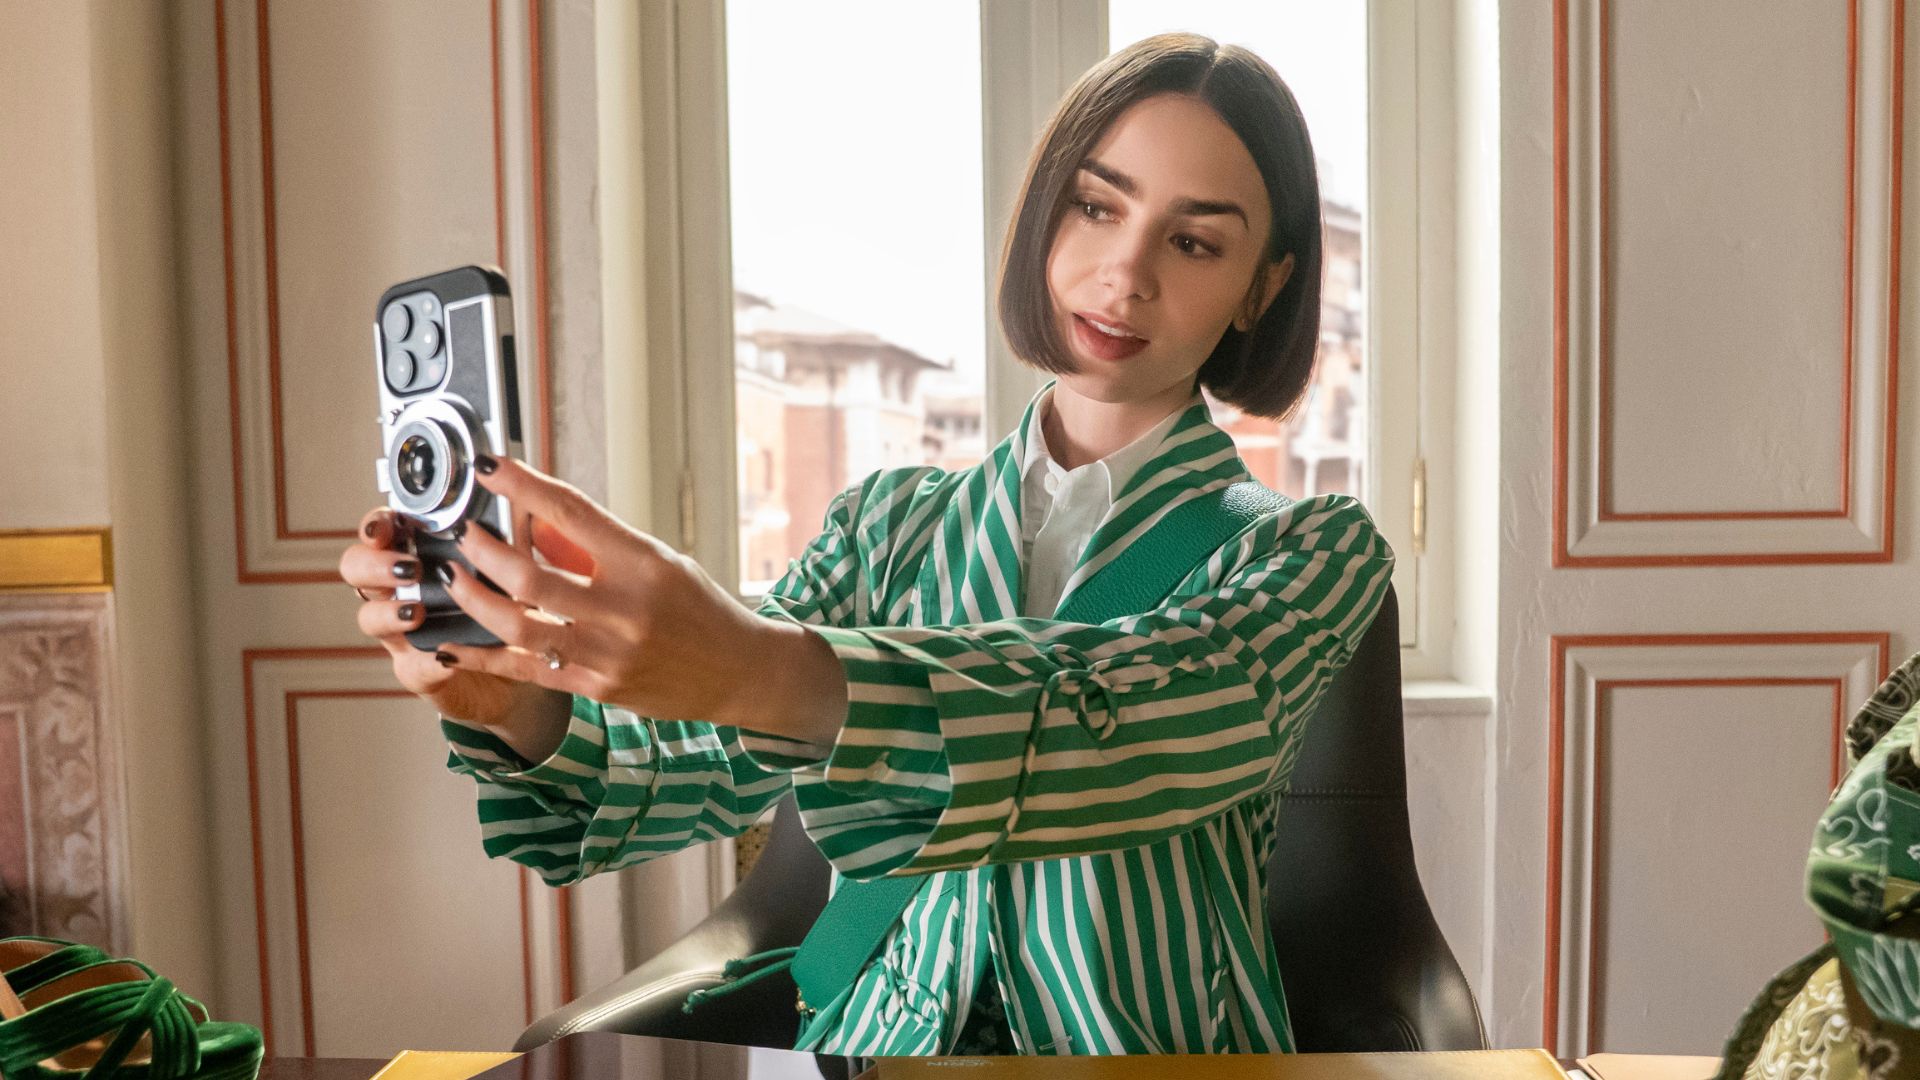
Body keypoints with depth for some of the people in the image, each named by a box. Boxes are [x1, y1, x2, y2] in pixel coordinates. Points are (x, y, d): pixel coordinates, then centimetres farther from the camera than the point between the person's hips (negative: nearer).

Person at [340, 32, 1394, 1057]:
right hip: (886, 1038, 2)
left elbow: (1158, 709, -25)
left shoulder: (1309, 550, -5)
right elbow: (705, 768, -4)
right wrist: (526, 712, -25)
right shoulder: (892, 523, 4)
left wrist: (766, 672, -39)